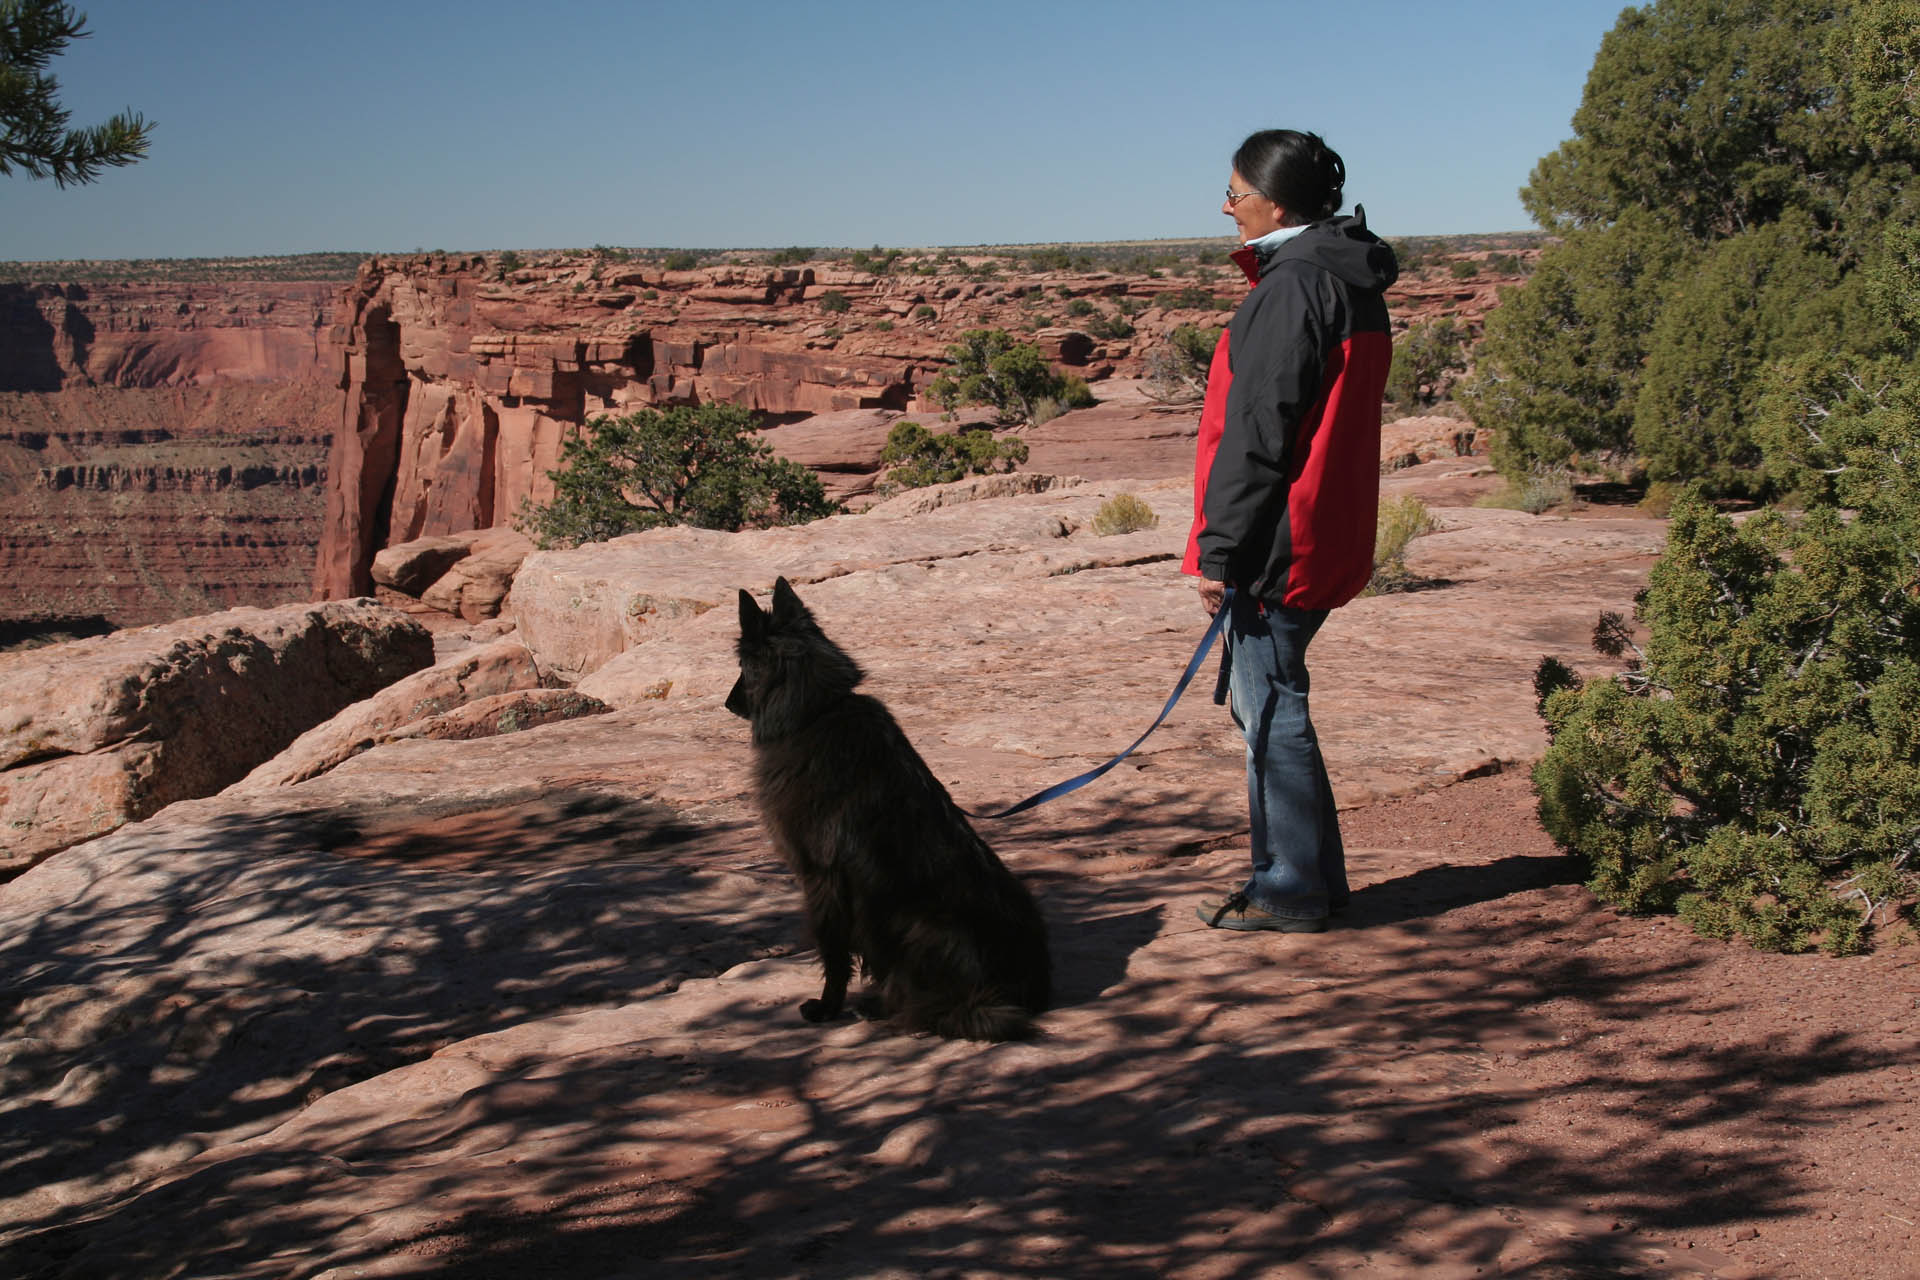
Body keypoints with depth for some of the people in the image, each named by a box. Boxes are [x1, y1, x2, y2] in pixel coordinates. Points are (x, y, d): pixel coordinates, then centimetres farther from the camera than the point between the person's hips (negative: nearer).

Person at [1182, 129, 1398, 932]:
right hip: (1326, 540, 10)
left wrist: (1222, 550, -15)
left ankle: (1292, 892, 6)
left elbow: (1258, 435, -19)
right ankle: (1312, 877, 24)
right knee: (1268, 704, 17)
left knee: (1271, 712, -2)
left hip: (1277, 538, -10)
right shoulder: (1354, 282, 15)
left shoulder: (1293, 287, -16)